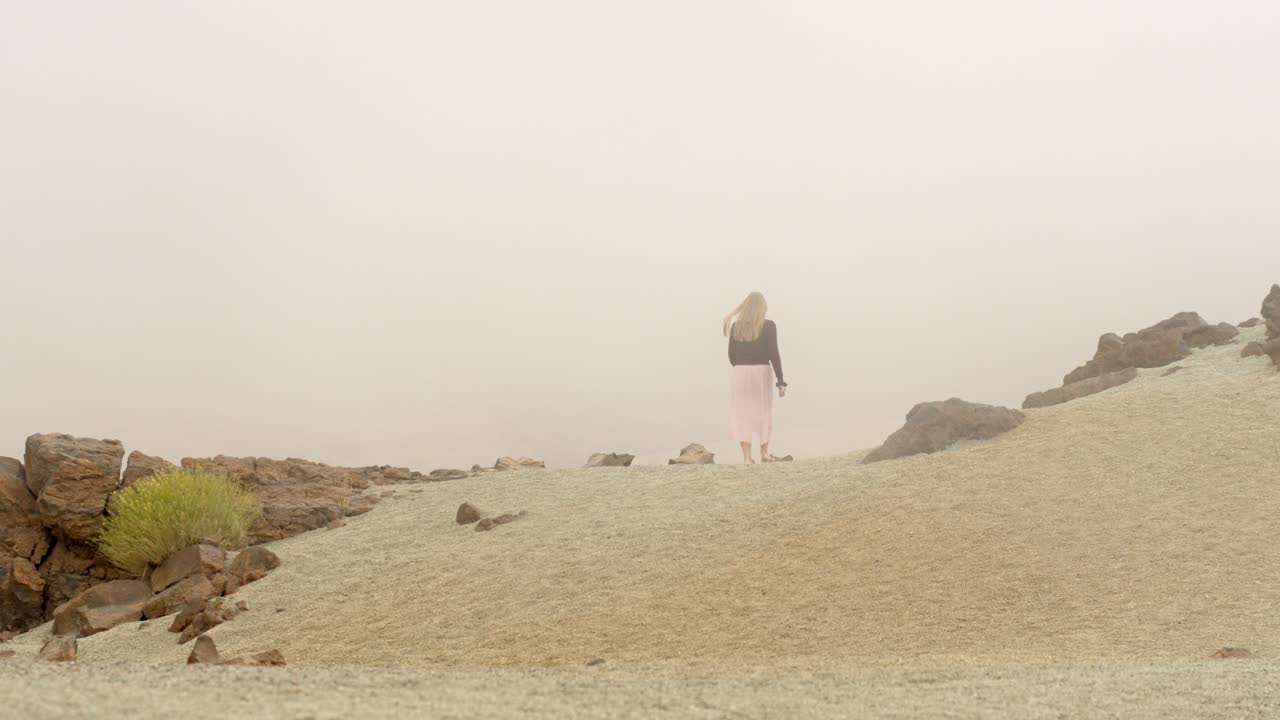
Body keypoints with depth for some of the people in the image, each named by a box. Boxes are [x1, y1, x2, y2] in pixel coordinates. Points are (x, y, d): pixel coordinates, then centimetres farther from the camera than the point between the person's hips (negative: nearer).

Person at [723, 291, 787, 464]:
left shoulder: (736, 325, 3)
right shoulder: (768, 326, -6)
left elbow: (732, 354, 5)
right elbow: (773, 354, -11)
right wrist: (781, 381, -8)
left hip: (739, 373, 1)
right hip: (761, 372, -1)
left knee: (743, 415, 4)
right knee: (763, 413, 17)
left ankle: (747, 458, -2)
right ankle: (764, 453, 22)